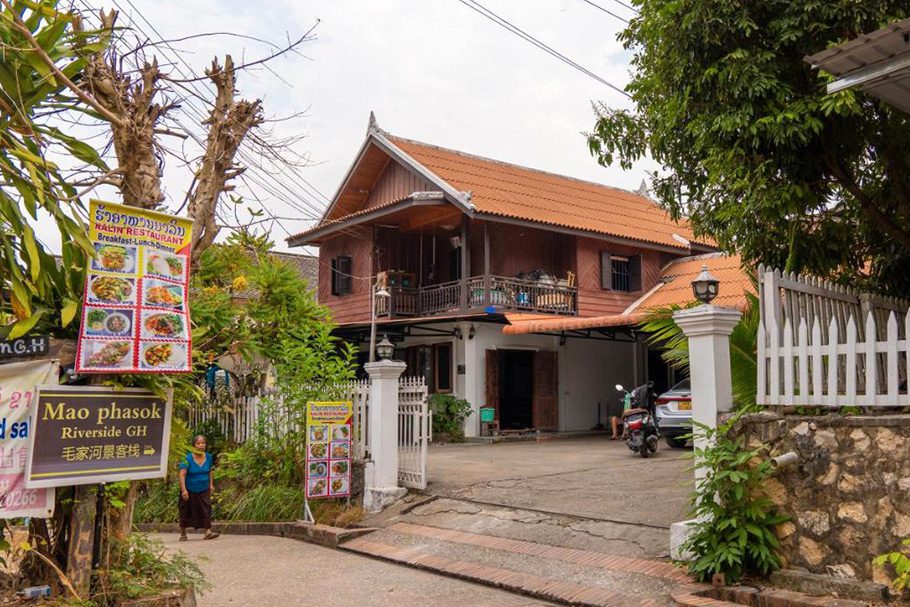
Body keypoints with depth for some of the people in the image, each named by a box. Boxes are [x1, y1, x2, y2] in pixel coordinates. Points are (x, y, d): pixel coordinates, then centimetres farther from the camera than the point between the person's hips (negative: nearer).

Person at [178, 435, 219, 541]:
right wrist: (183, 490, -28)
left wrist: (211, 485, 9)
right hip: (190, 490, -3)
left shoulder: (208, 457, -2)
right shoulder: (188, 458, -17)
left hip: (204, 489, 3)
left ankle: (208, 532, -14)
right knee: (186, 511, 8)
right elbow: (182, 474, -21)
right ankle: (183, 534, 23)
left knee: (206, 508, -10)